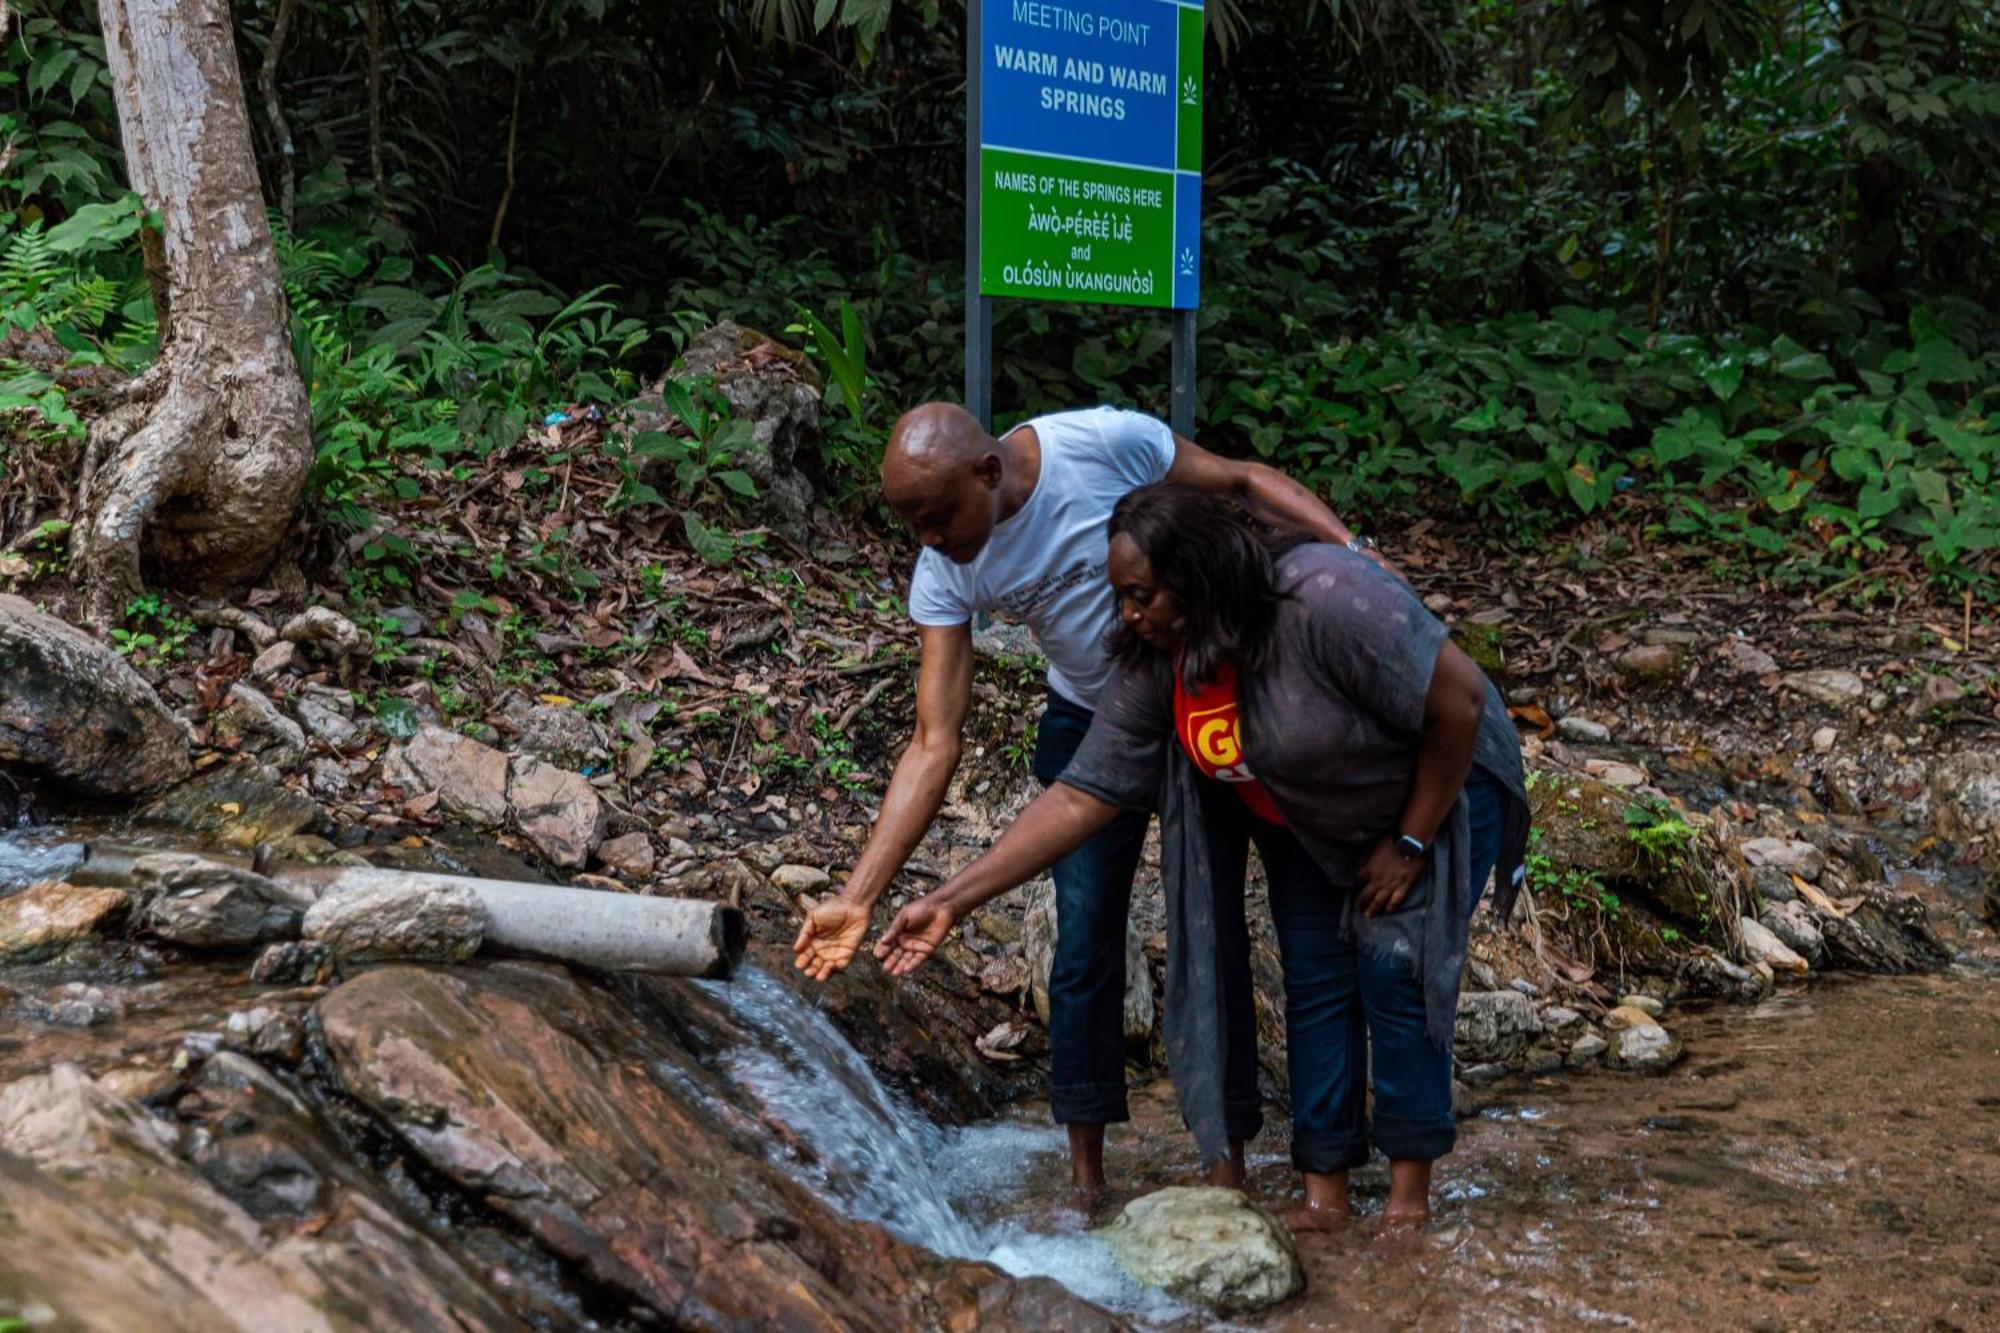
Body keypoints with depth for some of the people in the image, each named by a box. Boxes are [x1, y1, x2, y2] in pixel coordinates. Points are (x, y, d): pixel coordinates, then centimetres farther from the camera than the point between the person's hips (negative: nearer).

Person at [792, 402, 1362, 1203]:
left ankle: (1227, 1166, 13)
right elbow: (934, 747, -18)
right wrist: (858, 897, -24)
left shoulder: (1106, 444, -29)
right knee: (1084, 939, -1)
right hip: (1088, 723, 3)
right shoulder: (943, 575, -18)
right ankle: (1086, 1174, 13)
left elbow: (1242, 483, -13)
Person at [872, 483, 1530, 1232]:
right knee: (1313, 981, -1)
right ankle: (1324, 1192, 6)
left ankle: (1410, 1185, 1)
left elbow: (1459, 702, -31)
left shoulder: (1325, 601, -38)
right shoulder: (1153, 668, -19)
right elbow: (1082, 797, -18)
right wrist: (952, 901, -24)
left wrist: (1411, 843, -22)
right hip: (1310, 825, 5)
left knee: (1397, 970, -12)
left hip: (1438, 789, -5)